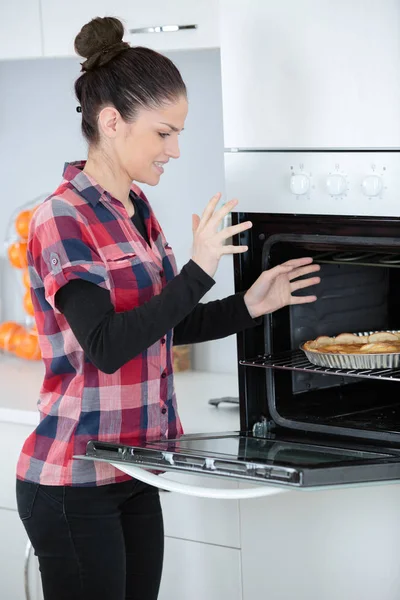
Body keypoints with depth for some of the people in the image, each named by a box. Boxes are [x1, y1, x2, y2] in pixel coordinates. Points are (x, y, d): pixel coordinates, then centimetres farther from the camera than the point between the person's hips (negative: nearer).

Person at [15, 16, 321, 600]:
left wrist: (249, 306, 6)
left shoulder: (136, 208, 9)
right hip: (75, 484, -8)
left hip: (133, 475, 8)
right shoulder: (63, 219, -15)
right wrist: (198, 271, -28)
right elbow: (107, 346, -23)